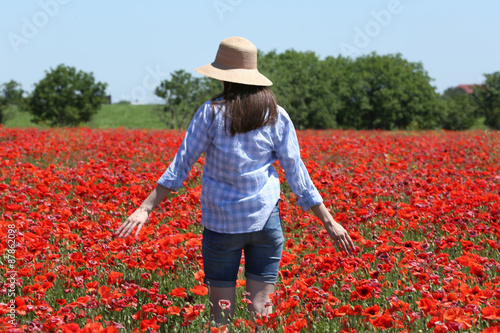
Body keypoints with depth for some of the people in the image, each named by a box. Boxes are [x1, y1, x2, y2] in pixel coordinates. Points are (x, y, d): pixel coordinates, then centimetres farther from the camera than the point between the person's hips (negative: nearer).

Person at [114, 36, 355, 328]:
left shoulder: (211, 113, -6)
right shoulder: (277, 116, 1)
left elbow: (181, 165, -6)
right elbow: (296, 173, 2)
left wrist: (146, 208, -2)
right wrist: (328, 221, 8)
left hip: (221, 223, -2)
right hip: (266, 219, 2)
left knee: (222, 309, 5)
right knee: (262, 308, 4)